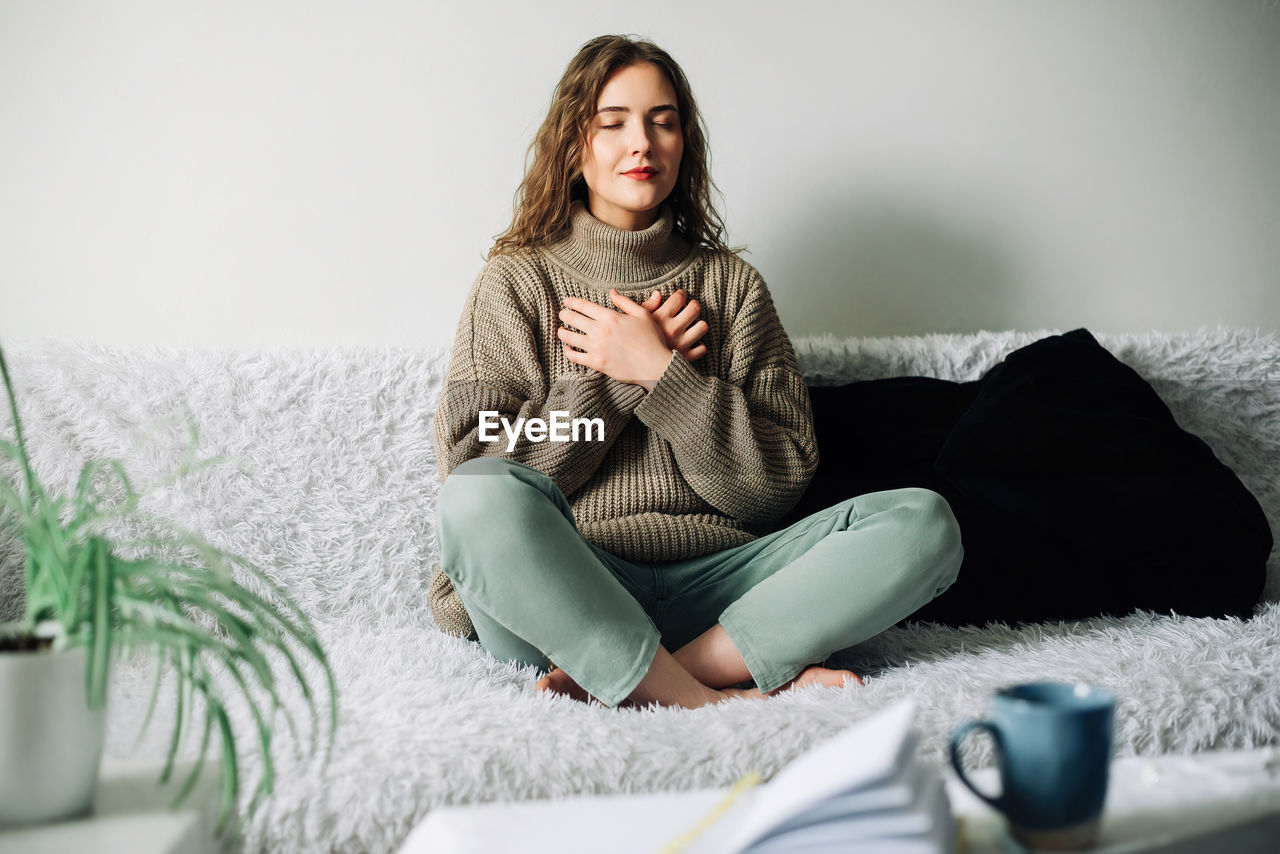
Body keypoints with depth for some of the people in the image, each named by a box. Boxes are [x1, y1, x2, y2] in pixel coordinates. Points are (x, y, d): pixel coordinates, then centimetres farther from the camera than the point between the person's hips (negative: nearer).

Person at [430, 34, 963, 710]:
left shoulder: (730, 283, 15)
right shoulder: (516, 283, 9)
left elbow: (779, 481, 5)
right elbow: (470, 469, -3)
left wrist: (659, 371, -5)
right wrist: (616, 377, -6)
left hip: (707, 587, 3)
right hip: (564, 591, -2)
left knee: (924, 520, -19)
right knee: (482, 498, -34)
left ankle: (627, 684, -27)